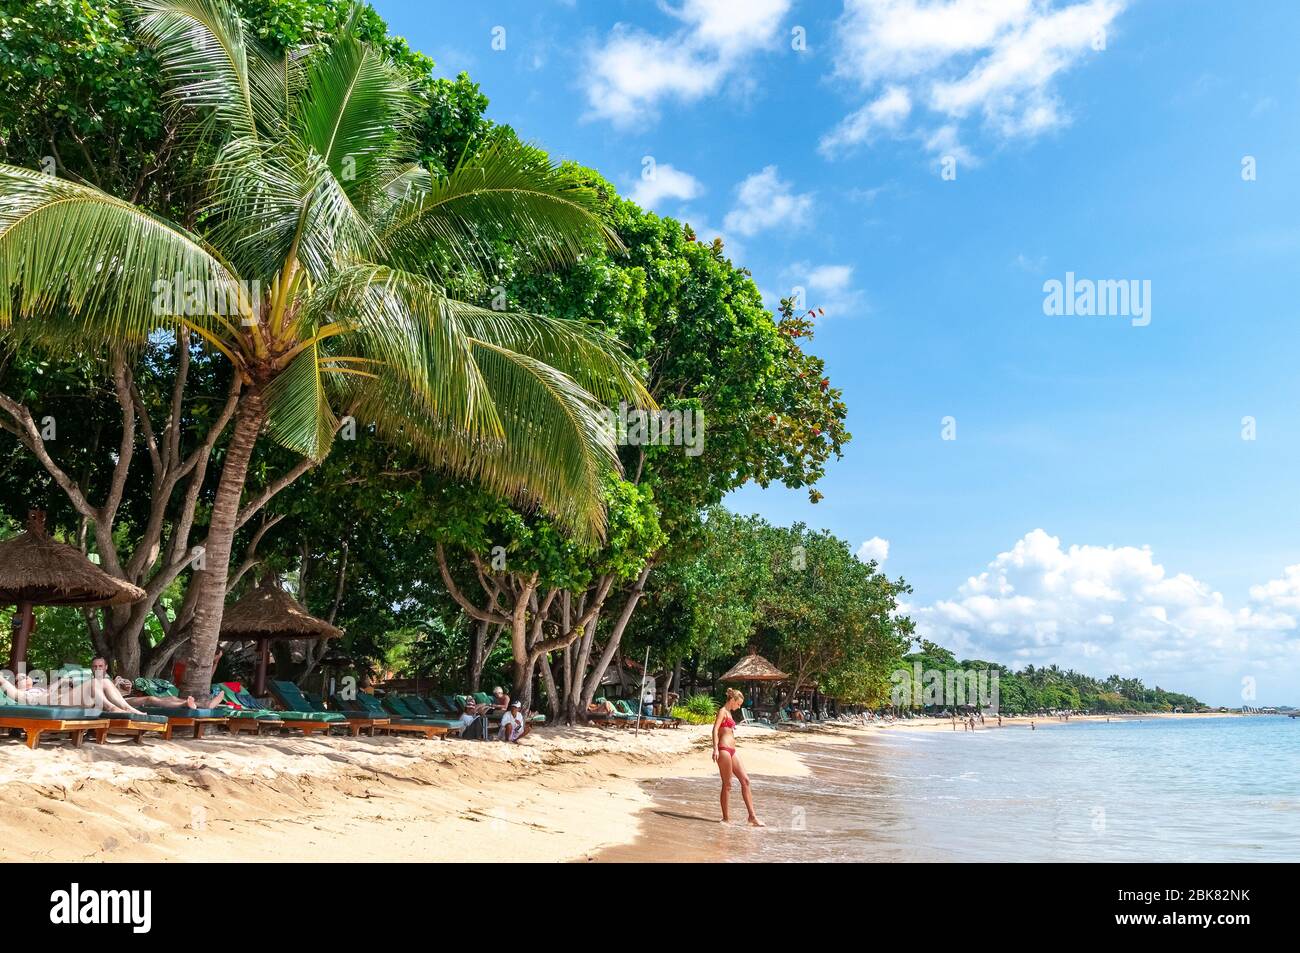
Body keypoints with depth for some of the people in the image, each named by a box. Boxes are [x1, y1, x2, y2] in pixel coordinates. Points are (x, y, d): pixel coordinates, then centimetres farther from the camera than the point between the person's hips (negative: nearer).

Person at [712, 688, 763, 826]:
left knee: (745, 780, 3)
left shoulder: (729, 713, 22)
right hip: (724, 750, -9)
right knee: (727, 785, -3)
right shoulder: (722, 711, -6)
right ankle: (725, 817, 5)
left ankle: (752, 816, 3)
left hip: (732, 751, 9)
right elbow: (715, 729, -16)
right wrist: (715, 749, -26)